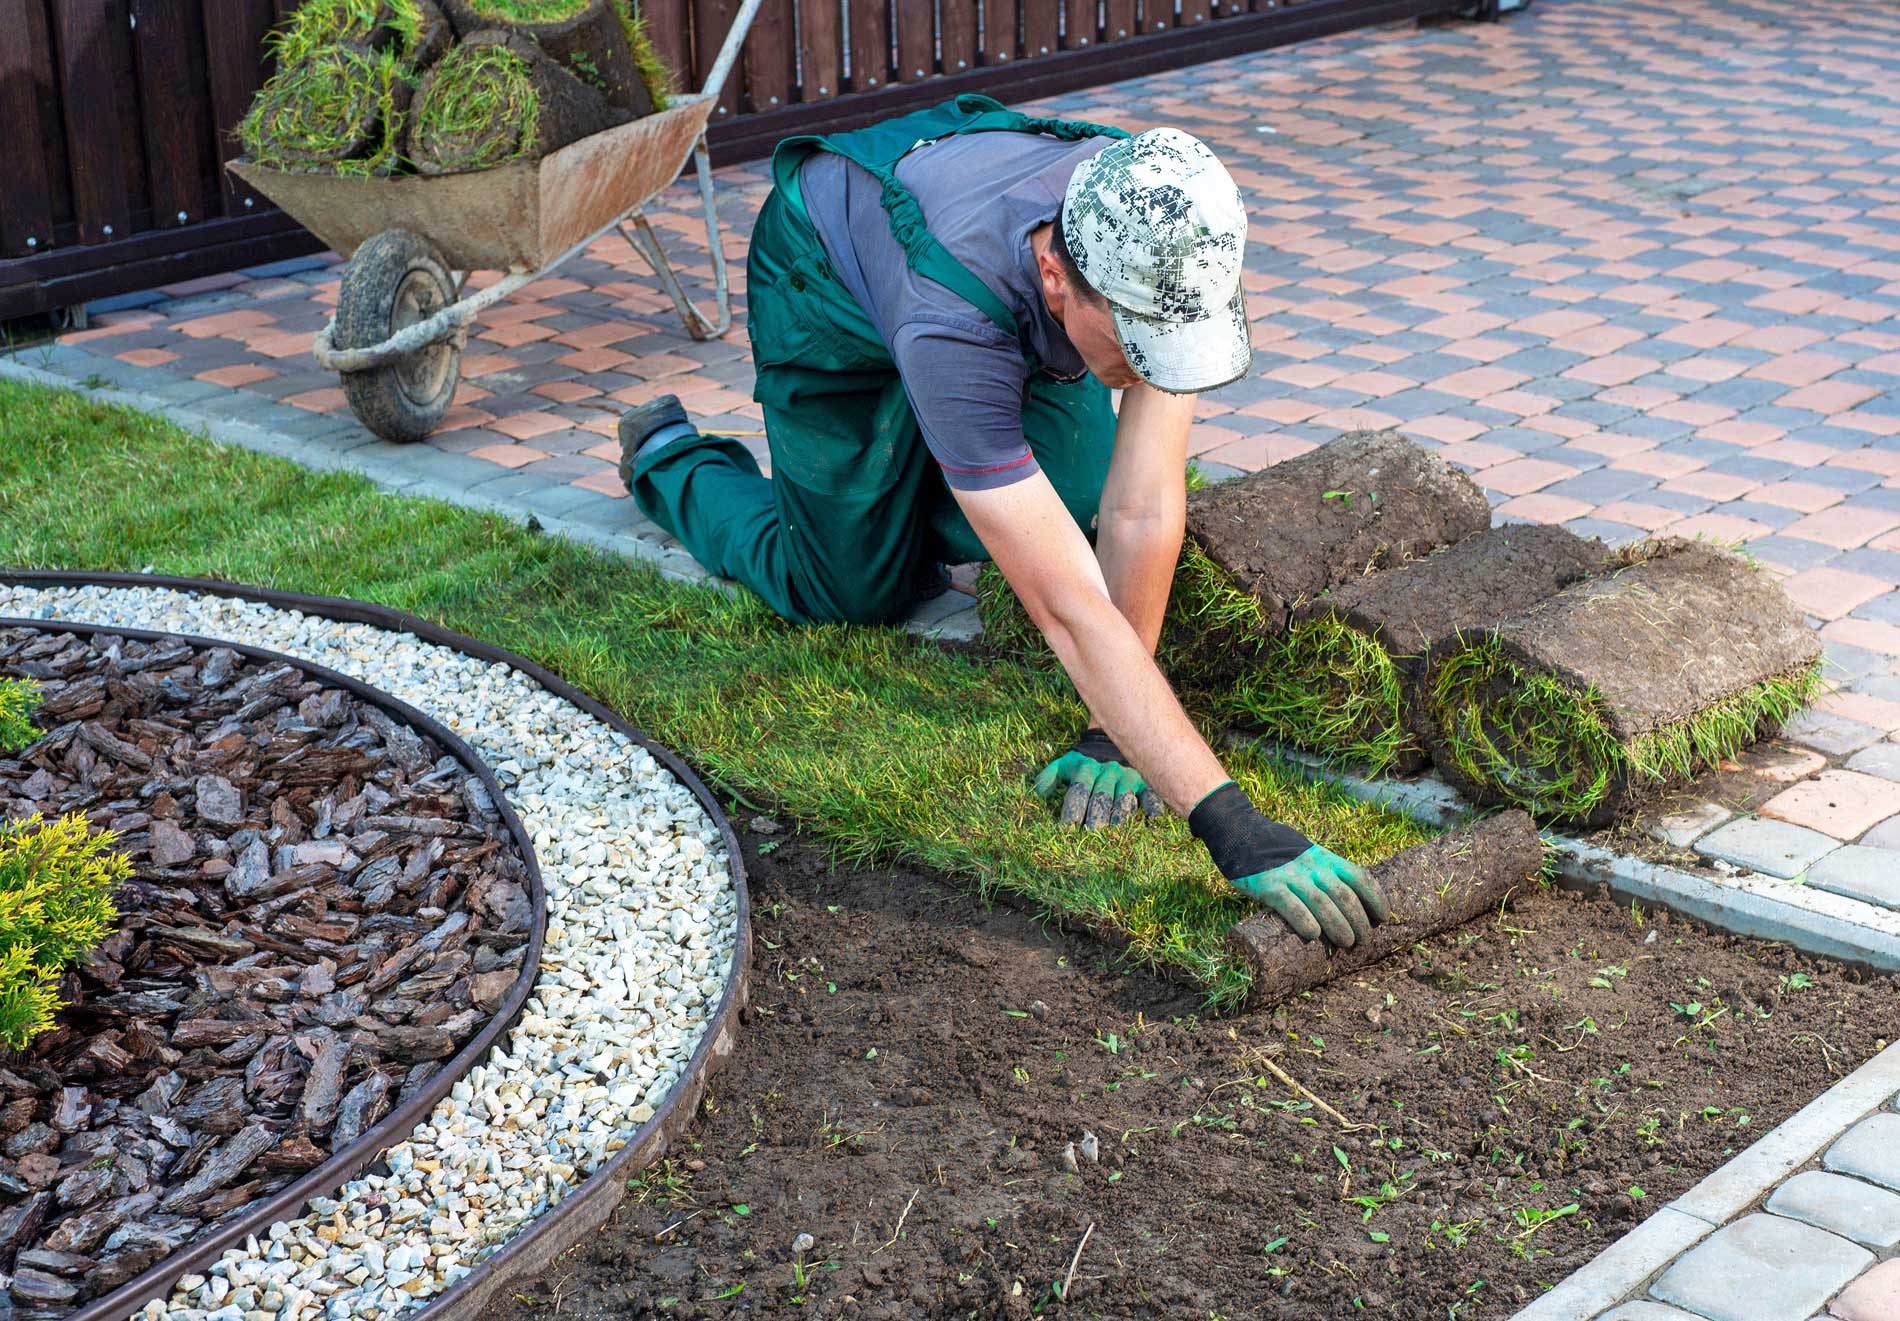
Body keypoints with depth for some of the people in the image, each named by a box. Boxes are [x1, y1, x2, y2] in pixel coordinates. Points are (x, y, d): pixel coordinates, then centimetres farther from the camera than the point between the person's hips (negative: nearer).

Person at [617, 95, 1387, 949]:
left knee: (1085, 510, -4)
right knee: (857, 594, 0)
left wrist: (1110, 733, -32)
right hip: (831, 290, -4)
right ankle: (670, 461, 26)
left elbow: (1143, 515, -34)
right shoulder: (953, 326, -49)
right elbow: (1070, 611, -53)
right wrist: (1230, 826, -57)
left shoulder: (1172, 248, -38)